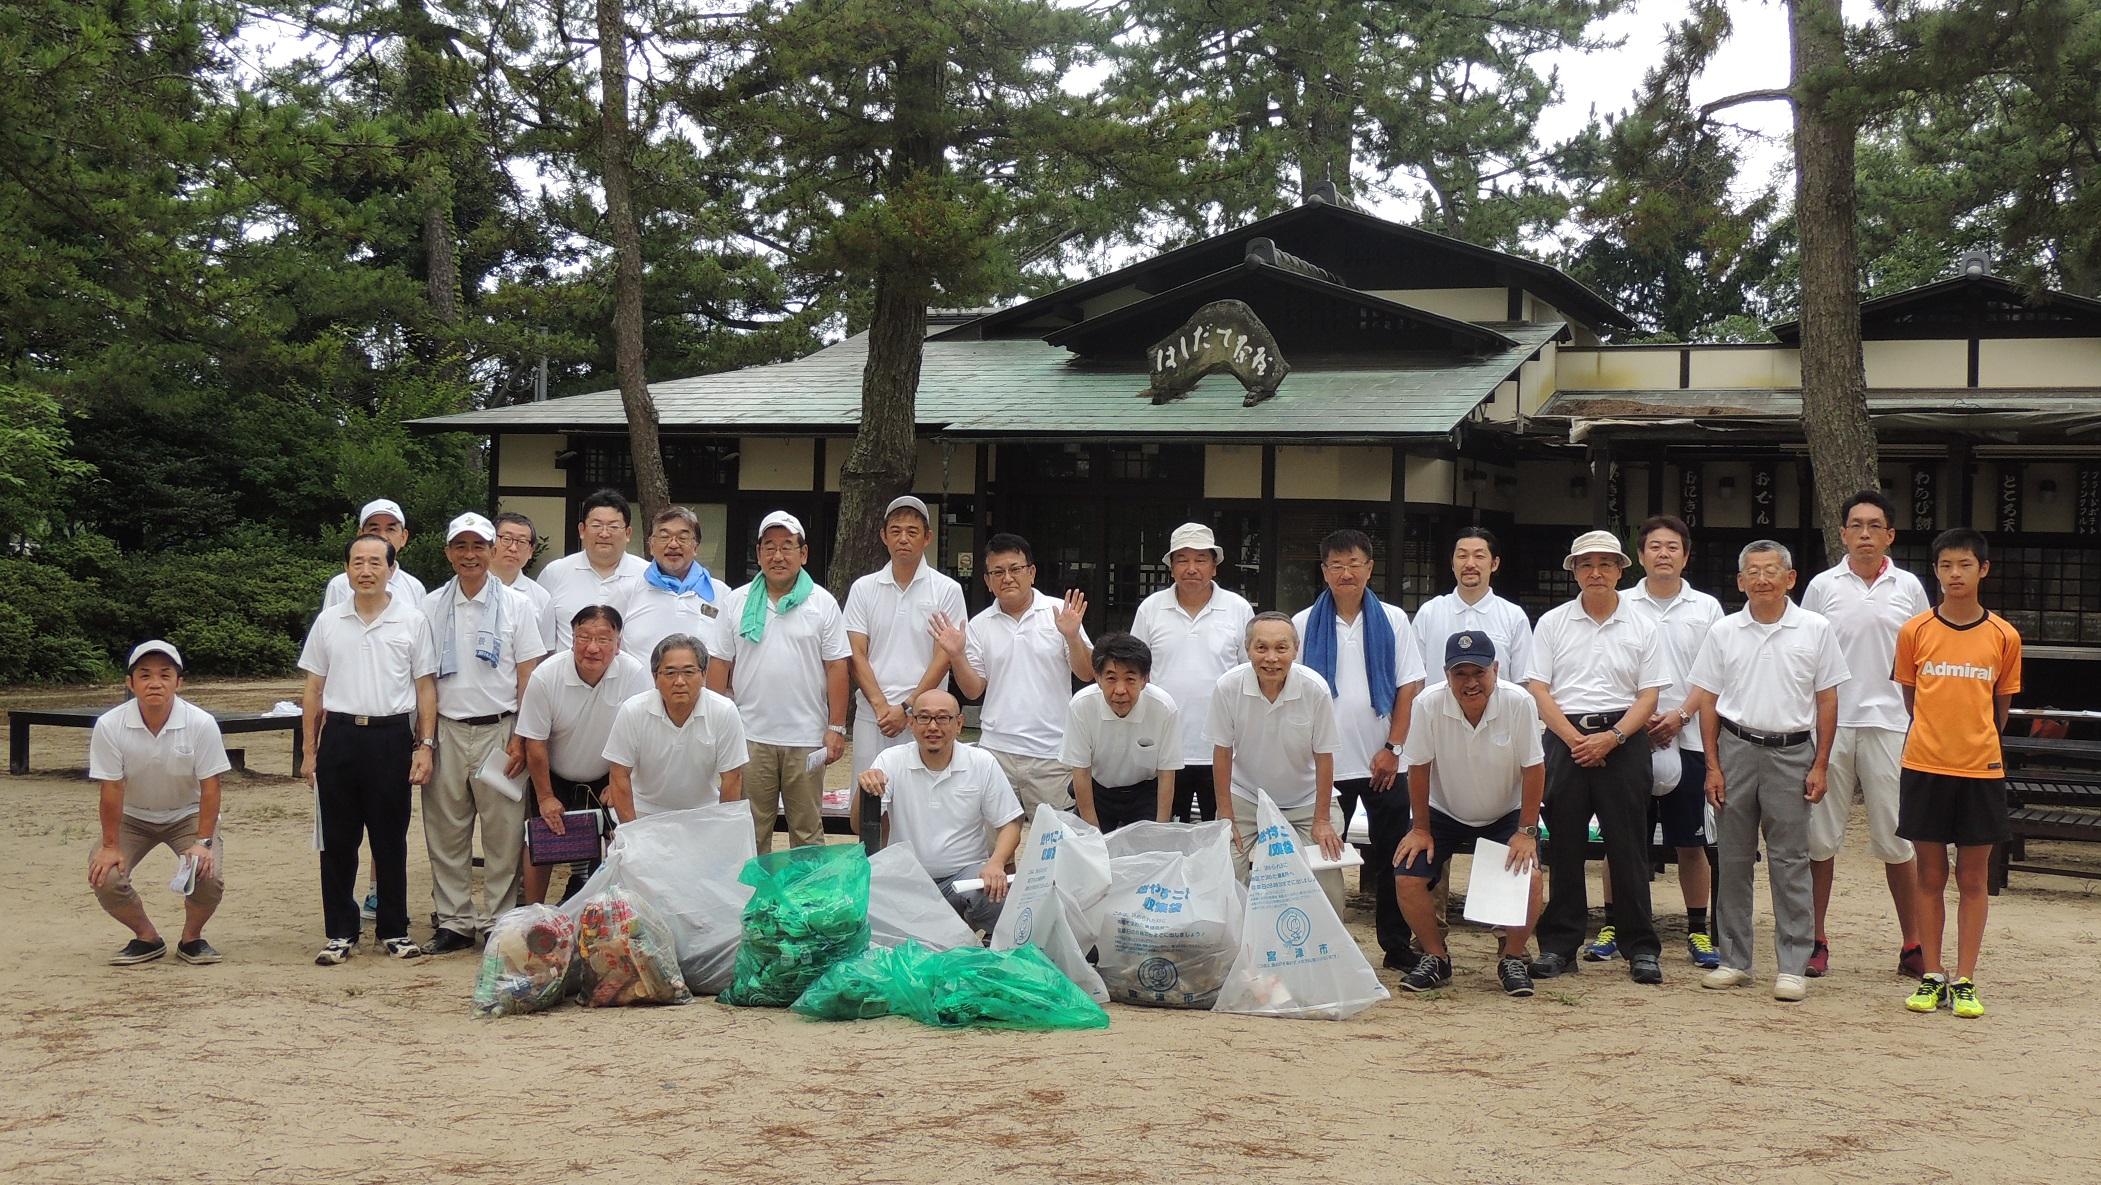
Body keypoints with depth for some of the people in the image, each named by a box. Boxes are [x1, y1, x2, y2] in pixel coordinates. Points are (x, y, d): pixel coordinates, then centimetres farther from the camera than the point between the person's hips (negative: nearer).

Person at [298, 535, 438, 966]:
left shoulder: (412, 619, 3)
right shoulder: (328, 622, 8)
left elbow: (425, 686, 5)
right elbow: (313, 690, 12)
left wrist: (426, 744, -3)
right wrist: (309, 751, 7)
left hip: (391, 736, -2)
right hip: (339, 736, 2)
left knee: (391, 839, 4)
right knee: (338, 840, 4)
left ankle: (394, 931, 14)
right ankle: (341, 933, 12)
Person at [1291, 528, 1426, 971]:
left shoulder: (1392, 621, 5)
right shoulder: (1305, 624, 5)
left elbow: (1409, 687, 3)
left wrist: (1393, 748, -5)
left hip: (1383, 763, 0)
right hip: (1324, 763, 0)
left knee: (1393, 858, 4)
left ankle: (1397, 947, 13)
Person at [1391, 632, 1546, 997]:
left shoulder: (1519, 703, -26)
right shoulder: (1427, 705, -25)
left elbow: (1533, 769, -16)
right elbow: (1419, 769, -12)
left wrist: (1526, 832, -14)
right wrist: (1420, 829, -7)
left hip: (1506, 813, -1)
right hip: (1444, 812, 1)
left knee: (1528, 875, -23)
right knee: (1407, 877, -16)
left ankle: (1513, 960, 2)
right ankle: (1436, 958, 7)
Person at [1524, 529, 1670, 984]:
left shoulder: (1640, 628, 8)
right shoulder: (1552, 623, 7)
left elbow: (1648, 695, 3)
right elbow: (1538, 690, 1)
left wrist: (1612, 737, -12)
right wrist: (1576, 740, -9)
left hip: (1623, 742, 0)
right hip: (1565, 738, 0)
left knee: (1627, 846, 0)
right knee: (1564, 845, 3)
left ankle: (1641, 948, 5)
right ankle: (1558, 945, 9)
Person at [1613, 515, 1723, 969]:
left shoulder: (1706, 608, 6)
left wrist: (1680, 716, -8)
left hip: (1687, 739, 0)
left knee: (1691, 842, 4)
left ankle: (1698, 931, 11)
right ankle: (1611, 927, 10)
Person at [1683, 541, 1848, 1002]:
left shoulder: (1814, 630, 2)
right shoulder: (1724, 631, 5)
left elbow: (1827, 700, 5)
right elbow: (1707, 701, 8)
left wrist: (1820, 765, 0)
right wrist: (1712, 766, 2)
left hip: (1791, 752, -2)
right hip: (1736, 748, 2)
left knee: (1790, 861, -1)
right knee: (1734, 860, 6)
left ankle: (1792, 966, 3)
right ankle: (1734, 959, 15)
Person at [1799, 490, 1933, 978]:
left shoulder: (1908, 588, 7)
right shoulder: (1823, 586, 6)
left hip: (1889, 723, 0)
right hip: (1830, 722, 0)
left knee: (1897, 838, 3)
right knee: (1820, 835, 3)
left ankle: (1912, 945, 10)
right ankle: (1816, 940, 11)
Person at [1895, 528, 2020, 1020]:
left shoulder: (2004, 637, 1)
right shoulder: (1915, 632, 0)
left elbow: (2000, 707, 11)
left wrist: (1975, 742, 9)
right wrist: (1937, 740, 10)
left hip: (1980, 770, 0)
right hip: (1925, 769, 0)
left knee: (1974, 879, 4)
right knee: (1930, 876, 6)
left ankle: (1965, 982, 10)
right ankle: (1932, 977, 14)